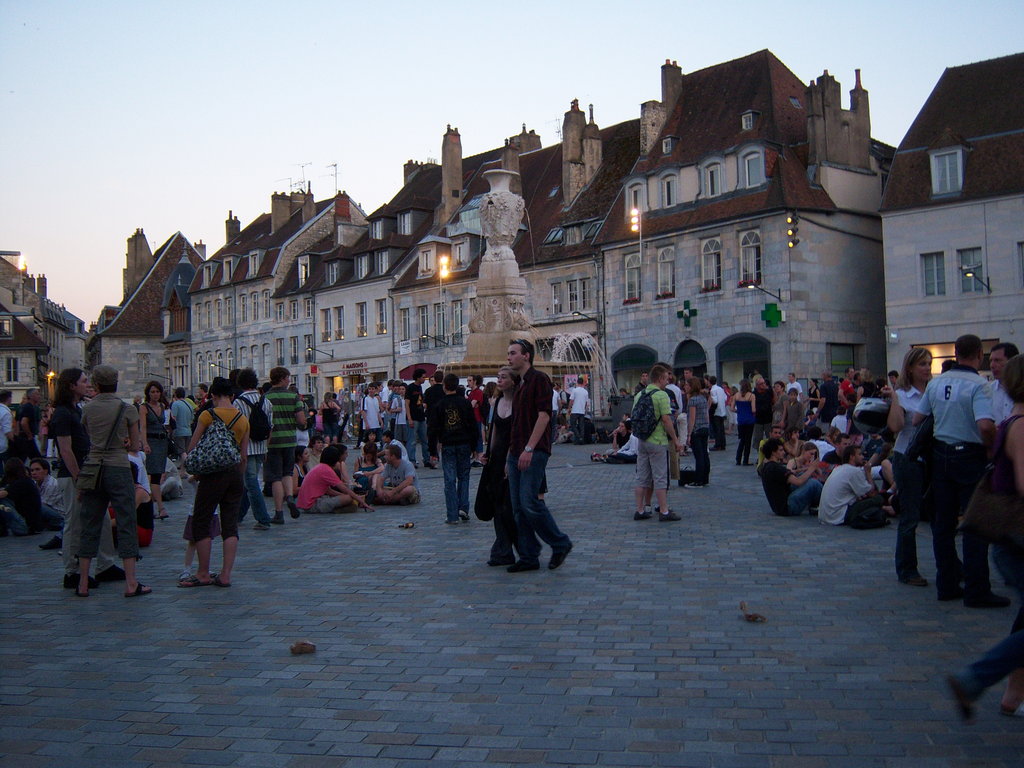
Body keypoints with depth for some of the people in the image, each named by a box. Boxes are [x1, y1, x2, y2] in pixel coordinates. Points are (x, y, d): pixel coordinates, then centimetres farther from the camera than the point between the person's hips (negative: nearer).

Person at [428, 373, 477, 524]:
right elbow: (473, 426, 4)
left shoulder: (438, 405, -1)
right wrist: (474, 446, 13)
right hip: (464, 445, 1)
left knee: (450, 480, 1)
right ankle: (463, 508, 1)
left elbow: (432, 430, -1)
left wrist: (433, 451, 5)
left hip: (447, 446, -1)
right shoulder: (465, 403, 2)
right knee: (463, 477, 15)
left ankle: (452, 516, 0)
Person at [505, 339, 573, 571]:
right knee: (518, 507, 5)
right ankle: (528, 557, 11)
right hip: (516, 454, 9)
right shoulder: (520, 386, 21)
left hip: (534, 452, -9)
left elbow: (544, 414, -16)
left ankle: (560, 543, 3)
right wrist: (510, 456, 21)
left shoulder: (539, 379, -6)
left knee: (530, 502, -14)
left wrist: (529, 448, -21)